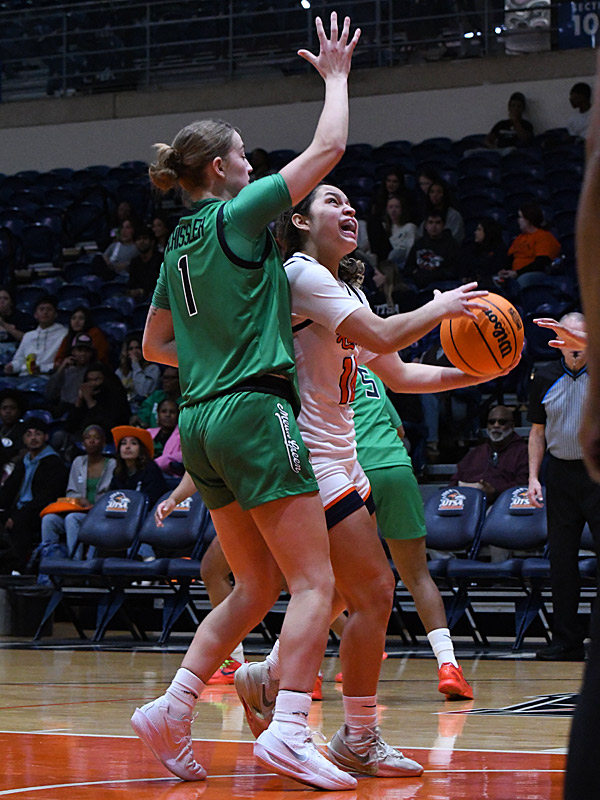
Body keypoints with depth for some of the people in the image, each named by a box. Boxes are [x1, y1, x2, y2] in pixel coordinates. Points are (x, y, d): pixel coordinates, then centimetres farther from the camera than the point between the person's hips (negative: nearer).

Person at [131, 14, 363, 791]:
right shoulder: (236, 216, -6)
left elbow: (155, 345, 25)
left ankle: (171, 707, 6)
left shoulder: (180, 245, 16)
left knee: (256, 587, 15)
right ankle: (288, 729, -18)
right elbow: (327, 148, -4)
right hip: (255, 411, -8)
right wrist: (336, 75, 9)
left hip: (202, 419, 8)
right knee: (314, 584, -8)